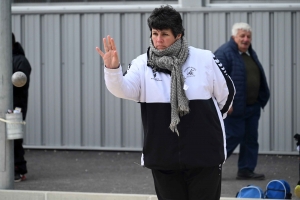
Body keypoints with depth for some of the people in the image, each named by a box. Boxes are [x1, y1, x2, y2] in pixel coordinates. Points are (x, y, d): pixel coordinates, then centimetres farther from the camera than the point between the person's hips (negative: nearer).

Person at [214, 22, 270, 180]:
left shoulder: (250, 54, 16)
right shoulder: (224, 53, -12)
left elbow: (259, 78, 25)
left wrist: (262, 99, 18)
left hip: (252, 107, 9)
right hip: (234, 107, -9)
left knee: (251, 138, 7)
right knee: (233, 136, -7)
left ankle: (246, 170, 13)